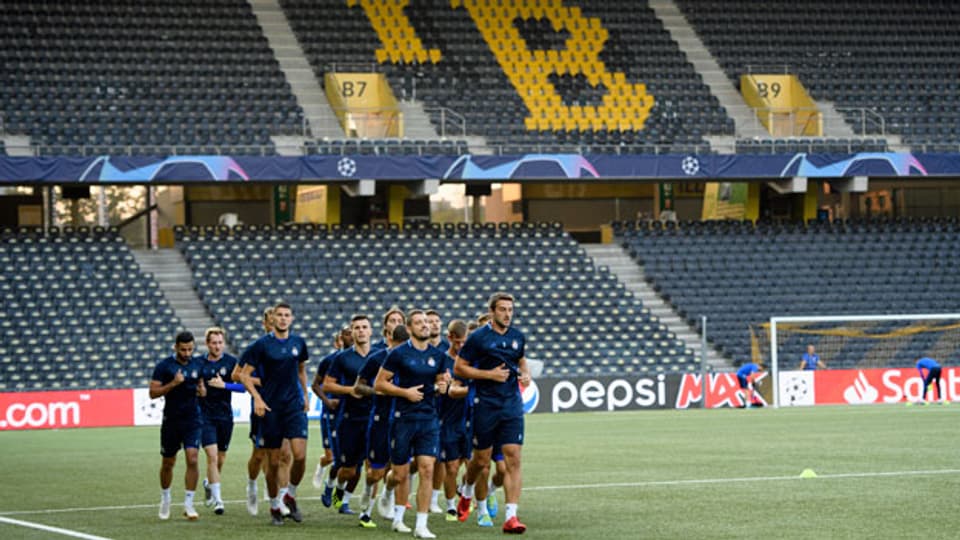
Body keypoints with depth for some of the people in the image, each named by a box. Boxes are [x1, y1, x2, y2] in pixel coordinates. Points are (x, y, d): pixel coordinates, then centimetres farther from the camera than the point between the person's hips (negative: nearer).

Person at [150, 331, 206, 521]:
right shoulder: (164, 366, -7)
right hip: (171, 421, -1)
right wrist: (173, 384, -21)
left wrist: (202, 391, -4)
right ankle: (165, 498, 33)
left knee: (192, 460, -13)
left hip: (192, 420, 2)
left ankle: (188, 503, -7)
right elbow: (153, 393, -8)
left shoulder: (197, 364, 5)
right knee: (168, 463, 10)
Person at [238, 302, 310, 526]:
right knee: (274, 461, 2)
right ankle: (274, 506, 18)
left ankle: (290, 495, 10)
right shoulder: (262, 344, -5)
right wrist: (257, 398, -15)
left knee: (300, 455, -14)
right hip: (270, 409, -2)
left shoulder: (298, 343, 6)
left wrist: (305, 395, 20)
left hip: (295, 406, 2)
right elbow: (244, 374, -3)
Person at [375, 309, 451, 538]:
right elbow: (379, 384, -3)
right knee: (400, 474, 3)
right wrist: (405, 392, -13)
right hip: (403, 419, -3)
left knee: (427, 470, -9)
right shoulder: (399, 354, -5)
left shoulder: (438, 355, 8)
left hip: (429, 419, 3)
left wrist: (442, 386, -1)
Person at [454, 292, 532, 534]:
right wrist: (490, 374, -14)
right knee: (481, 460, 7)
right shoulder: (478, 337, -6)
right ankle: (467, 492, 41)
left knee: (513, 459, -9)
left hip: (512, 405, 3)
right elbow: (458, 368, -5)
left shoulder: (518, 337, 8)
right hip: (485, 405, -3)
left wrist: (525, 374, 5)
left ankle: (511, 516, -12)